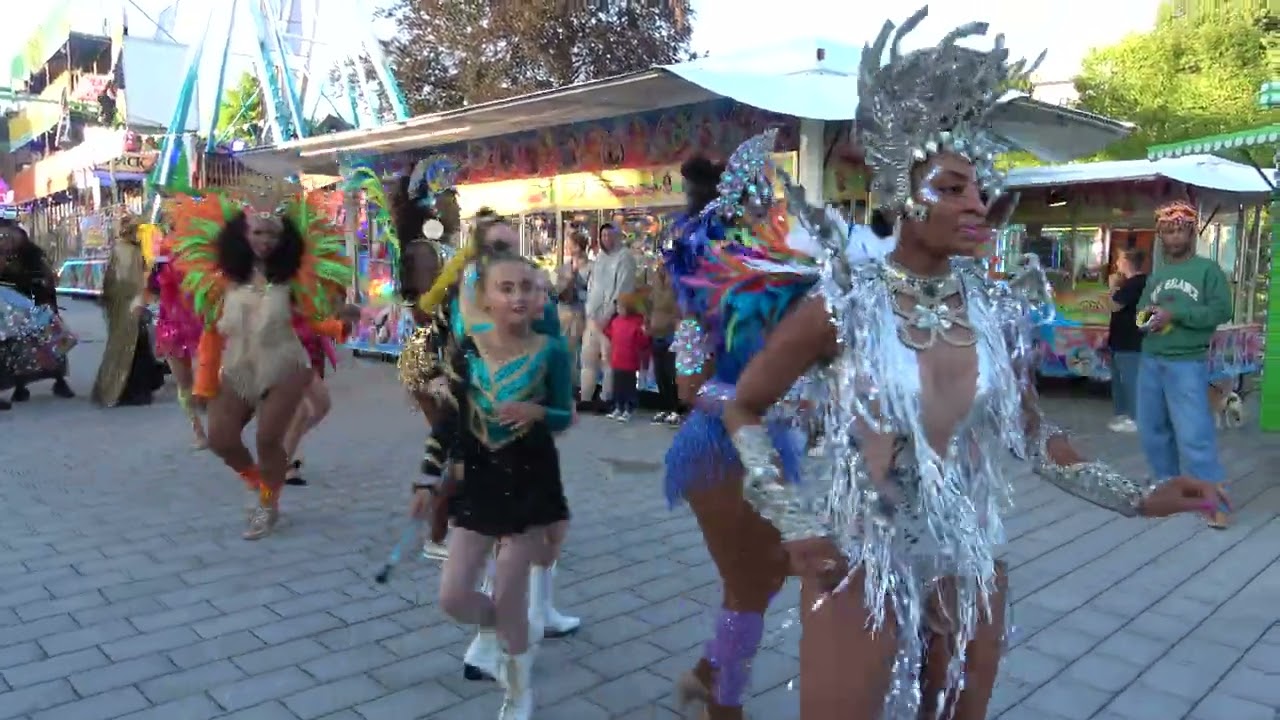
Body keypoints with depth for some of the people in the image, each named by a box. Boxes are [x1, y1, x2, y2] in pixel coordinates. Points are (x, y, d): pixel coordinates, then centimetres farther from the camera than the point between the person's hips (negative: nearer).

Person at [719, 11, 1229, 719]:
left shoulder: (1000, 310, -2)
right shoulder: (843, 303, -15)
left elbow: (1031, 434, 10)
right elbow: (742, 409, -5)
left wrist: (1139, 497, 3)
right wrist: (791, 521, -13)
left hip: (970, 567, 5)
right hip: (857, 567, -4)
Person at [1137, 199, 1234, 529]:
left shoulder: (1208, 269, -3)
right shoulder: (1156, 275, 14)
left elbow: (1221, 311, -12)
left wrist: (1174, 313, -18)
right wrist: (1145, 317, -4)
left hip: (1187, 364, -6)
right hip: (1150, 362, 6)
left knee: (1194, 436, -11)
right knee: (1151, 430, 13)